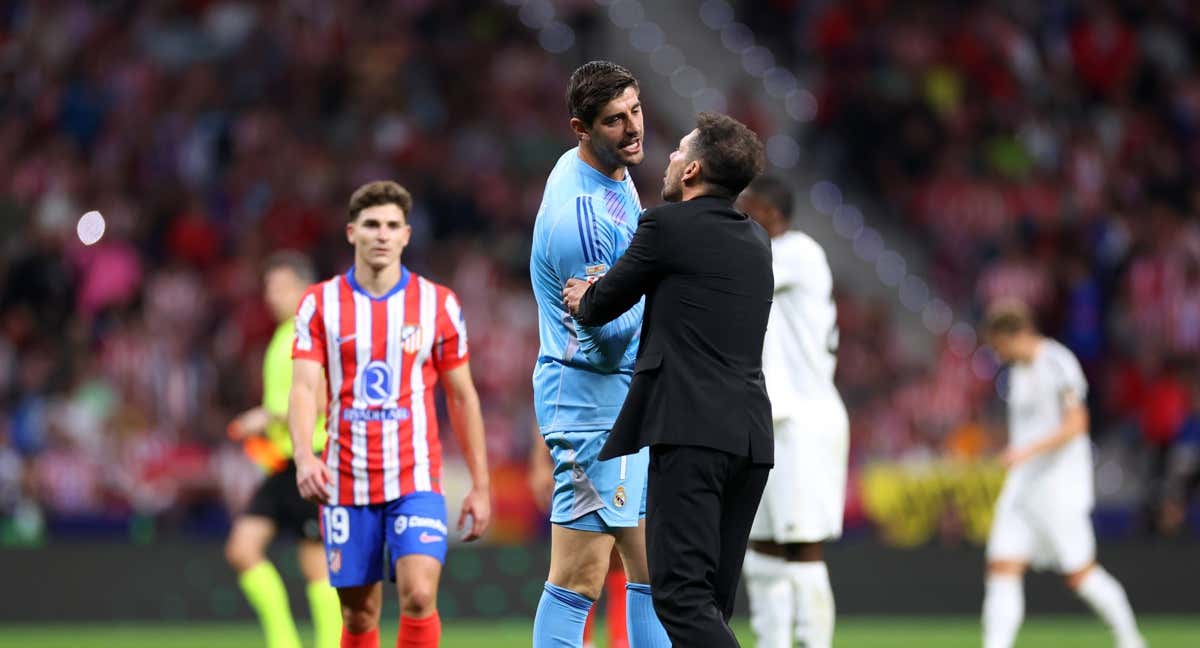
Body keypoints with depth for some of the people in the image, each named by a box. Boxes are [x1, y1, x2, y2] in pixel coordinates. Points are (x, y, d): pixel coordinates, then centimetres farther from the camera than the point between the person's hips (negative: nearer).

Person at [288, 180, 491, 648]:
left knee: (419, 594, -19)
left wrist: (480, 485, 7)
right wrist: (304, 457, -26)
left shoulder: (439, 303, 3)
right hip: (345, 482, 1)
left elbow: (462, 396, 9)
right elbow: (304, 388, -7)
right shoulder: (320, 304, 2)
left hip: (416, 478, -1)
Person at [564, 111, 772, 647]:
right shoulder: (756, 241, 18)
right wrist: (602, 294, 41)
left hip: (692, 433, -8)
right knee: (713, 600, 11)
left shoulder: (667, 225, -4)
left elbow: (602, 306, 7)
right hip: (751, 435, 8)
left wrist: (586, 301, 29)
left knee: (681, 593, -12)